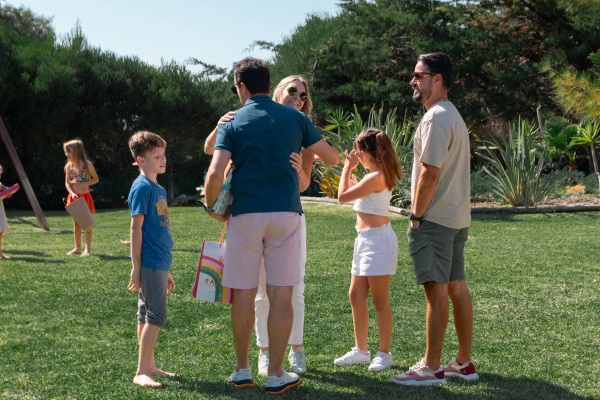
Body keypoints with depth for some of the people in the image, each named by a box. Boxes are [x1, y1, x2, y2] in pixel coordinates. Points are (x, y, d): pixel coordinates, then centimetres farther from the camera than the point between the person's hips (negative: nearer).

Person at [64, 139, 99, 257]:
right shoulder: (69, 166, 3)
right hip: (74, 197, 4)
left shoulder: (87, 165, -8)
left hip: (85, 196, -4)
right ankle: (77, 248, 19)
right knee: (76, 223, 11)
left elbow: (96, 179, 0)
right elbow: (67, 182, 4)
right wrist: (72, 193, -13)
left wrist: (86, 183, -18)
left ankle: (87, 249, 2)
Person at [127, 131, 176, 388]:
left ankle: (149, 367, 19)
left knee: (147, 315, 13)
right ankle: (142, 372, -5)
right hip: (149, 263, -9)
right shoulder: (142, 187, -11)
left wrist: (166, 271, 22)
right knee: (156, 315, -9)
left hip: (159, 263, 9)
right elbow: (136, 227, -14)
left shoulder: (159, 189, 16)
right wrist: (136, 267, -17)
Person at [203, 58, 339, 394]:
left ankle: (242, 370, 18)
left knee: (244, 294, 8)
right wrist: (310, 153, 34)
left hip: (246, 214, -1)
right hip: (286, 214, 1)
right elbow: (333, 158, 13)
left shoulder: (233, 124, 1)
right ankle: (276, 374, 5)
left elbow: (216, 172, -12)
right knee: (281, 294, 3)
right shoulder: (294, 118, 7)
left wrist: (211, 206, 6)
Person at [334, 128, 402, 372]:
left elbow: (343, 196, -17)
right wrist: (350, 170, 20)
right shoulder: (379, 176, 11)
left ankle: (384, 354, 6)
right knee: (356, 296, 12)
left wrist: (347, 168, -7)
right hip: (365, 240, 10)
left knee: (379, 300, -2)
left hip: (378, 239, -10)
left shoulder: (376, 177, -18)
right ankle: (361, 350, 21)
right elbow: (359, 193, 23)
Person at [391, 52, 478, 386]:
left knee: (436, 289, -8)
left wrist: (416, 215, -11)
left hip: (434, 219, -10)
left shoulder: (436, 118, -15)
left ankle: (431, 367, -4)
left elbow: (429, 174, -20)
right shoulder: (454, 115, 18)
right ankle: (464, 363, 17)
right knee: (456, 286, 11)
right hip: (458, 217, 10)